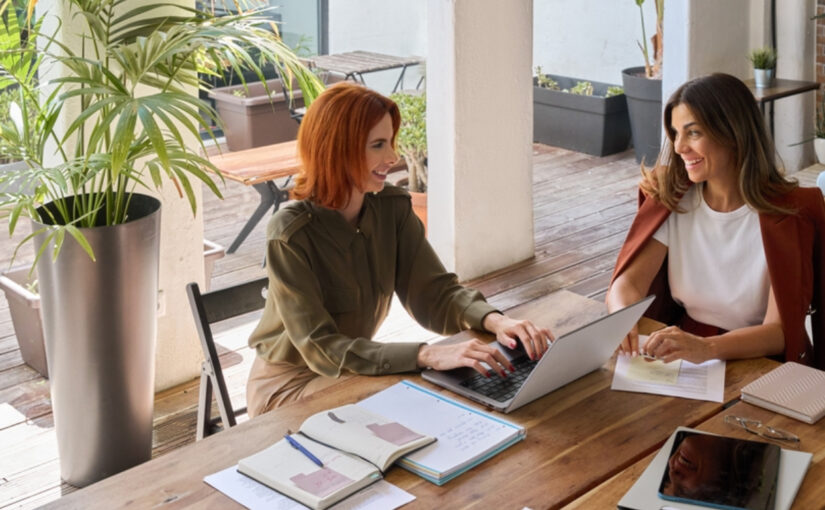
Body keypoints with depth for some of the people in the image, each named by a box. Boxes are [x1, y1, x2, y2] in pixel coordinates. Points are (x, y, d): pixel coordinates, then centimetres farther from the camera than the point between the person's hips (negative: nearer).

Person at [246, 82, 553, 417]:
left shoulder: (392, 208, -7)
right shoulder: (290, 236, -26)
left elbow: (435, 292, -7)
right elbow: (322, 349, -30)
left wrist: (496, 321, -28)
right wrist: (429, 355, -41)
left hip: (355, 372, 6)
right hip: (288, 388, -6)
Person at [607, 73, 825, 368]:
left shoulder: (788, 212, -12)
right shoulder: (670, 197, 0)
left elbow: (779, 332, -19)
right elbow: (628, 281, -9)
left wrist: (706, 347, -40)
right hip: (683, 355, 3)